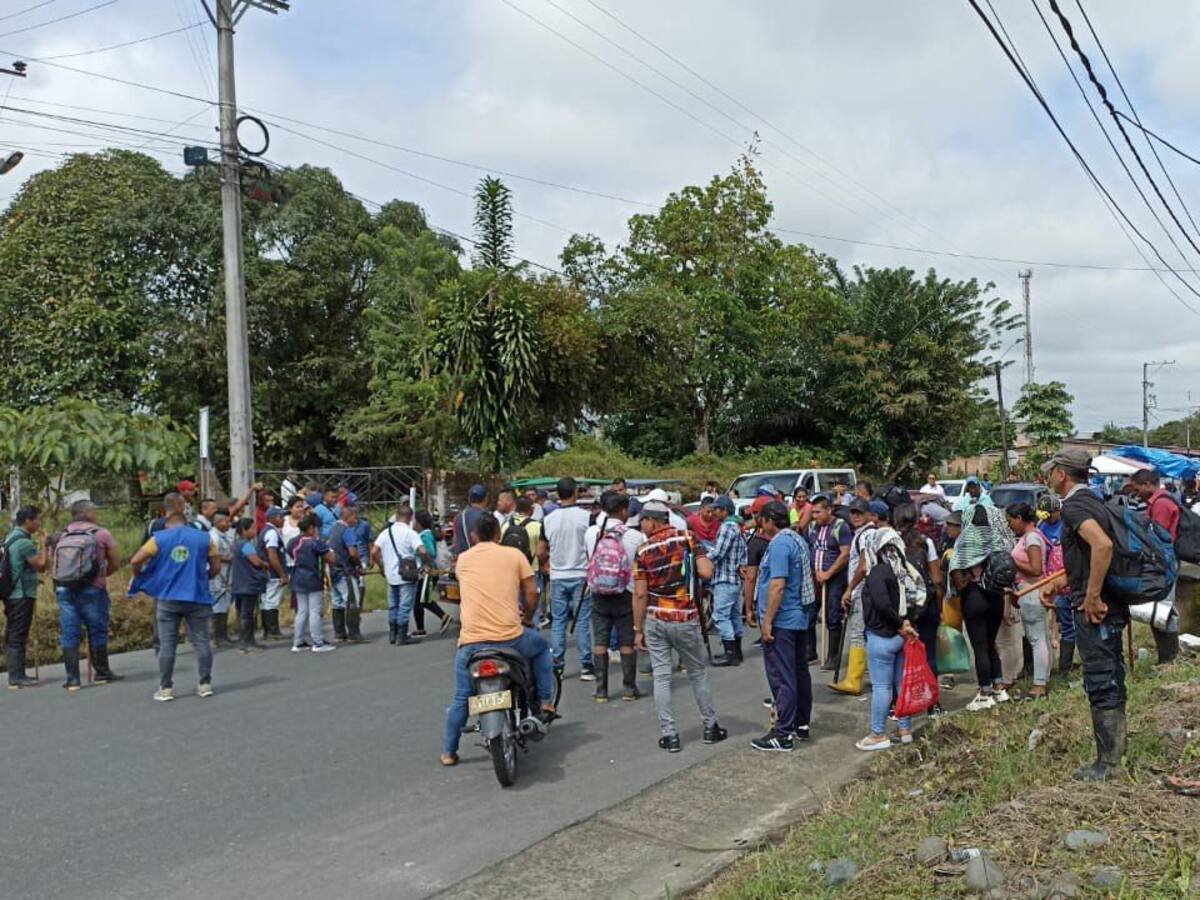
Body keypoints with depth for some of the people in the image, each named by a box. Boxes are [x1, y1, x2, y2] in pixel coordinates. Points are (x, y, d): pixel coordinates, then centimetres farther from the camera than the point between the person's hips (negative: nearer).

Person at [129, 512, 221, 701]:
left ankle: (166, 688, 7)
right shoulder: (203, 538, 6)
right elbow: (216, 566, 6)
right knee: (201, 641, 9)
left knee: (167, 644, 5)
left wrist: (139, 578, 13)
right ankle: (205, 684, 12)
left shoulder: (159, 538, 2)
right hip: (197, 597, 1)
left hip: (168, 598, -1)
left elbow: (135, 561, -5)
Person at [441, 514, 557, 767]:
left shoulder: (463, 559, 12)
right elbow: (531, 593, 3)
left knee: (461, 698, 15)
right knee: (541, 646, 29)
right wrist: (528, 617, 23)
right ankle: (545, 704, 25)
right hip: (509, 637, -1)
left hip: (470, 640, 2)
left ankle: (449, 751, 18)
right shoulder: (514, 554, 5)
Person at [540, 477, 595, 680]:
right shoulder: (586, 516, -9)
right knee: (582, 621, 2)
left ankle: (557, 664, 12)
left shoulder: (548, 519, -1)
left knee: (558, 621, 9)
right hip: (580, 575, -2)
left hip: (557, 577, 2)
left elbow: (540, 552, 3)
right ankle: (585, 666, 3)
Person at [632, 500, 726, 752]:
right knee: (698, 673, 16)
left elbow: (640, 594, -6)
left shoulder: (643, 551, -5)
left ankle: (669, 735, 4)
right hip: (685, 619, 1)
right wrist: (701, 557, 8)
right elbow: (706, 572, -14)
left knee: (661, 677, 5)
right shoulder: (688, 539, -4)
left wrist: (638, 630, 1)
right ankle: (711, 727, 26)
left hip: (655, 620, 0)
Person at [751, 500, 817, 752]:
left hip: (781, 620, -10)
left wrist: (767, 621, -21)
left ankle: (783, 734, -4)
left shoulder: (779, 544, -17)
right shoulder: (799, 540, 13)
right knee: (800, 672, 16)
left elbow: (778, 585, -23)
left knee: (781, 677, -6)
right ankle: (802, 724, 25)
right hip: (800, 618, 10)